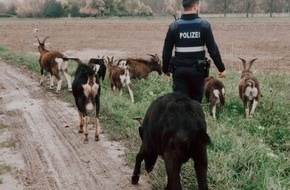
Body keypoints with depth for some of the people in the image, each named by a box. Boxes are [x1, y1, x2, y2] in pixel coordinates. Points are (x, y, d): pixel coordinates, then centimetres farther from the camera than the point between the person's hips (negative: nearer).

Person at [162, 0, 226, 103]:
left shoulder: (174, 26, -2)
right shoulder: (204, 25, -6)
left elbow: (167, 51, 2)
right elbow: (213, 49, -6)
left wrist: (166, 69, 16)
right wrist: (221, 68, 3)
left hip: (179, 70, 1)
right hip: (198, 70, 0)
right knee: (196, 100, 15)